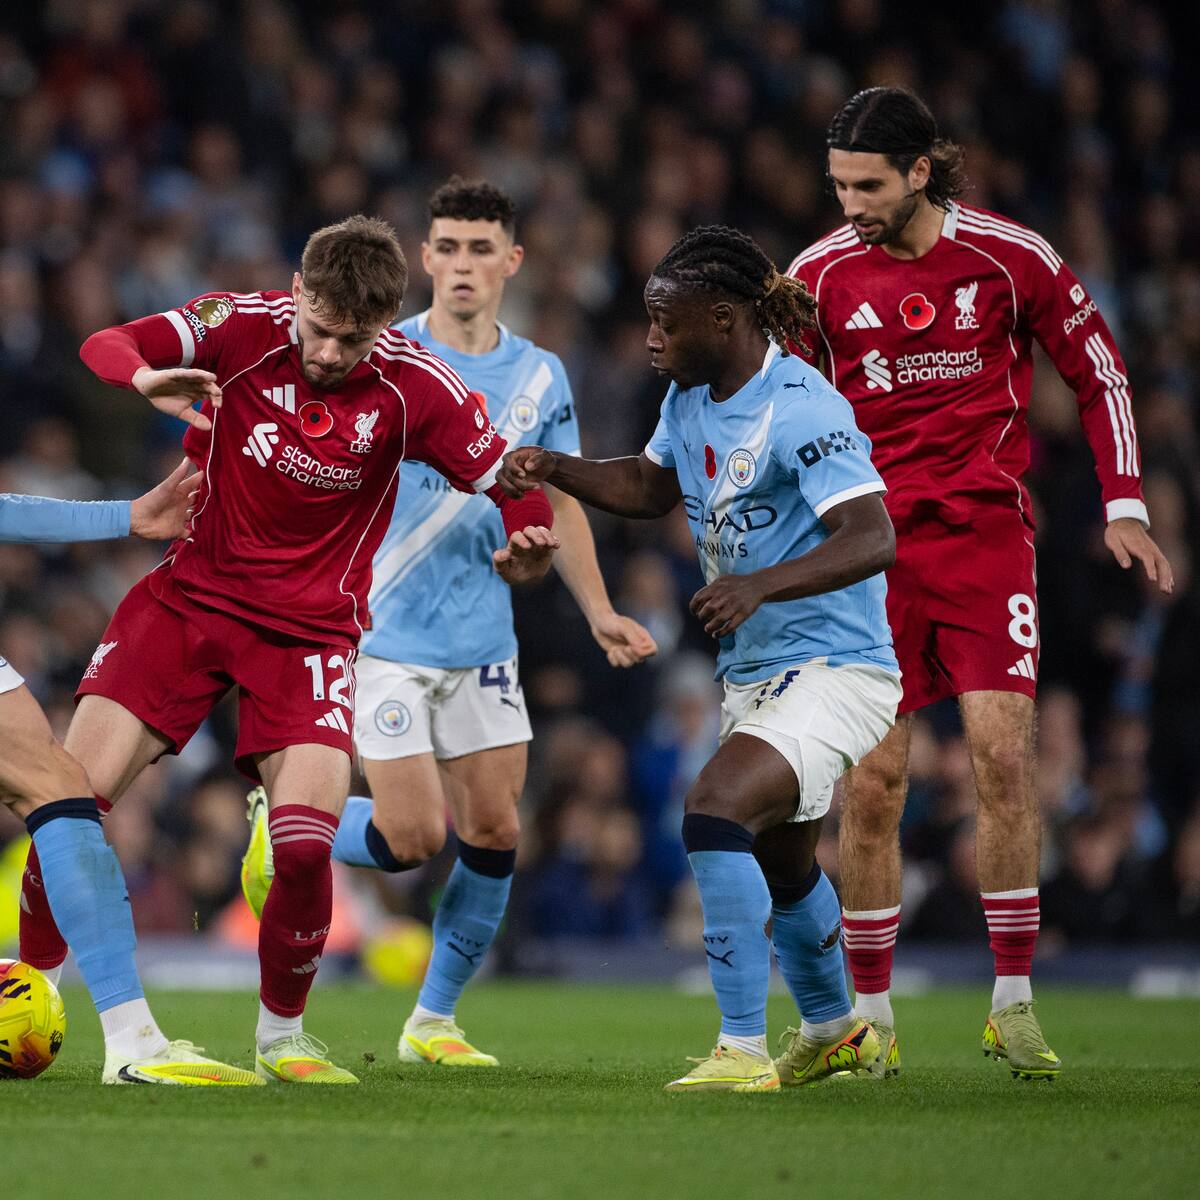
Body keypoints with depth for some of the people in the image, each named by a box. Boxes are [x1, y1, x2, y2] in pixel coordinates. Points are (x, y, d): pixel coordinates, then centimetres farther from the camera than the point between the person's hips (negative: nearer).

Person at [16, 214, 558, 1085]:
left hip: (311, 627, -1)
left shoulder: (415, 386, -12)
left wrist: (529, 546, -27)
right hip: (191, 591, 1)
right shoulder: (243, 328, -12)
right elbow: (104, 346, -14)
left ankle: (282, 1036, 6)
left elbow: (512, 483, -5)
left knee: (306, 842, -18)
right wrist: (145, 377, -37)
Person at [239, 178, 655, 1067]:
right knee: (413, 840, -11)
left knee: (494, 834, 0)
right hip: (383, 635, -5)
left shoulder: (541, 377, 6)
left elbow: (559, 505, 15)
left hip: (483, 641, 5)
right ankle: (282, 825, 20)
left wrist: (600, 614, 7)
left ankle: (434, 1020, 17)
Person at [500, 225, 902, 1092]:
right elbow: (652, 486, 23)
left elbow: (873, 538, -31)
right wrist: (553, 468, 6)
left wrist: (761, 585, -44)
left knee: (714, 809, -28)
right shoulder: (692, 397, 5)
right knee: (780, 864, 25)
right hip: (754, 675, 10)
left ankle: (742, 1049, -26)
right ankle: (834, 1030, 51)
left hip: (835, 670, -10)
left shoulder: (800, 409, -22)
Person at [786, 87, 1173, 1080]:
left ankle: (1013, 1002, -4)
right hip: (870, 542, 1)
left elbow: (1097, 367, 9)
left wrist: (1125, 506, 3)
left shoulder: (1010, 256, -3)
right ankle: (870, 1013, 8)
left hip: (986, 531, -1)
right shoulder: (820, 274, -1)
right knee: (871, 782, -4)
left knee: (1003, 753, -12)